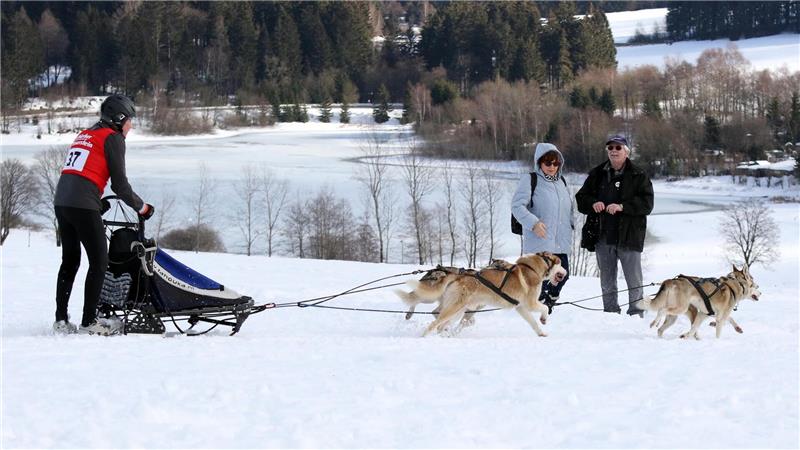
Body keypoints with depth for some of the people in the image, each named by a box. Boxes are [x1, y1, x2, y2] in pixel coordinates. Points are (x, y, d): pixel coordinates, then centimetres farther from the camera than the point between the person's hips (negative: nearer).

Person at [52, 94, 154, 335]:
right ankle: (89, 322, -3)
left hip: (61, 200, 8)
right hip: (83, 205, -8)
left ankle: (61, 319, 14)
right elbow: (120, 184, -5)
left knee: (70, 260, 15)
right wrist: (141, 207, 7)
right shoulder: (113, 138, -2)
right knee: (99, 261, -1)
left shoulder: (84, 135, 22)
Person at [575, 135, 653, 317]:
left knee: (634, 281, -2)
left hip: (629, 235, -4)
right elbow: (581, 198, 12)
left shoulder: (638, 176, 0)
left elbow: (647, 203, -9)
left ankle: (636, 314, 2)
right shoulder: (597, 174, 12)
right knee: (607, 283, 10)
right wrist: (593, 203, -11)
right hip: (603, 236, 4)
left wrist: (622, 206, -21)